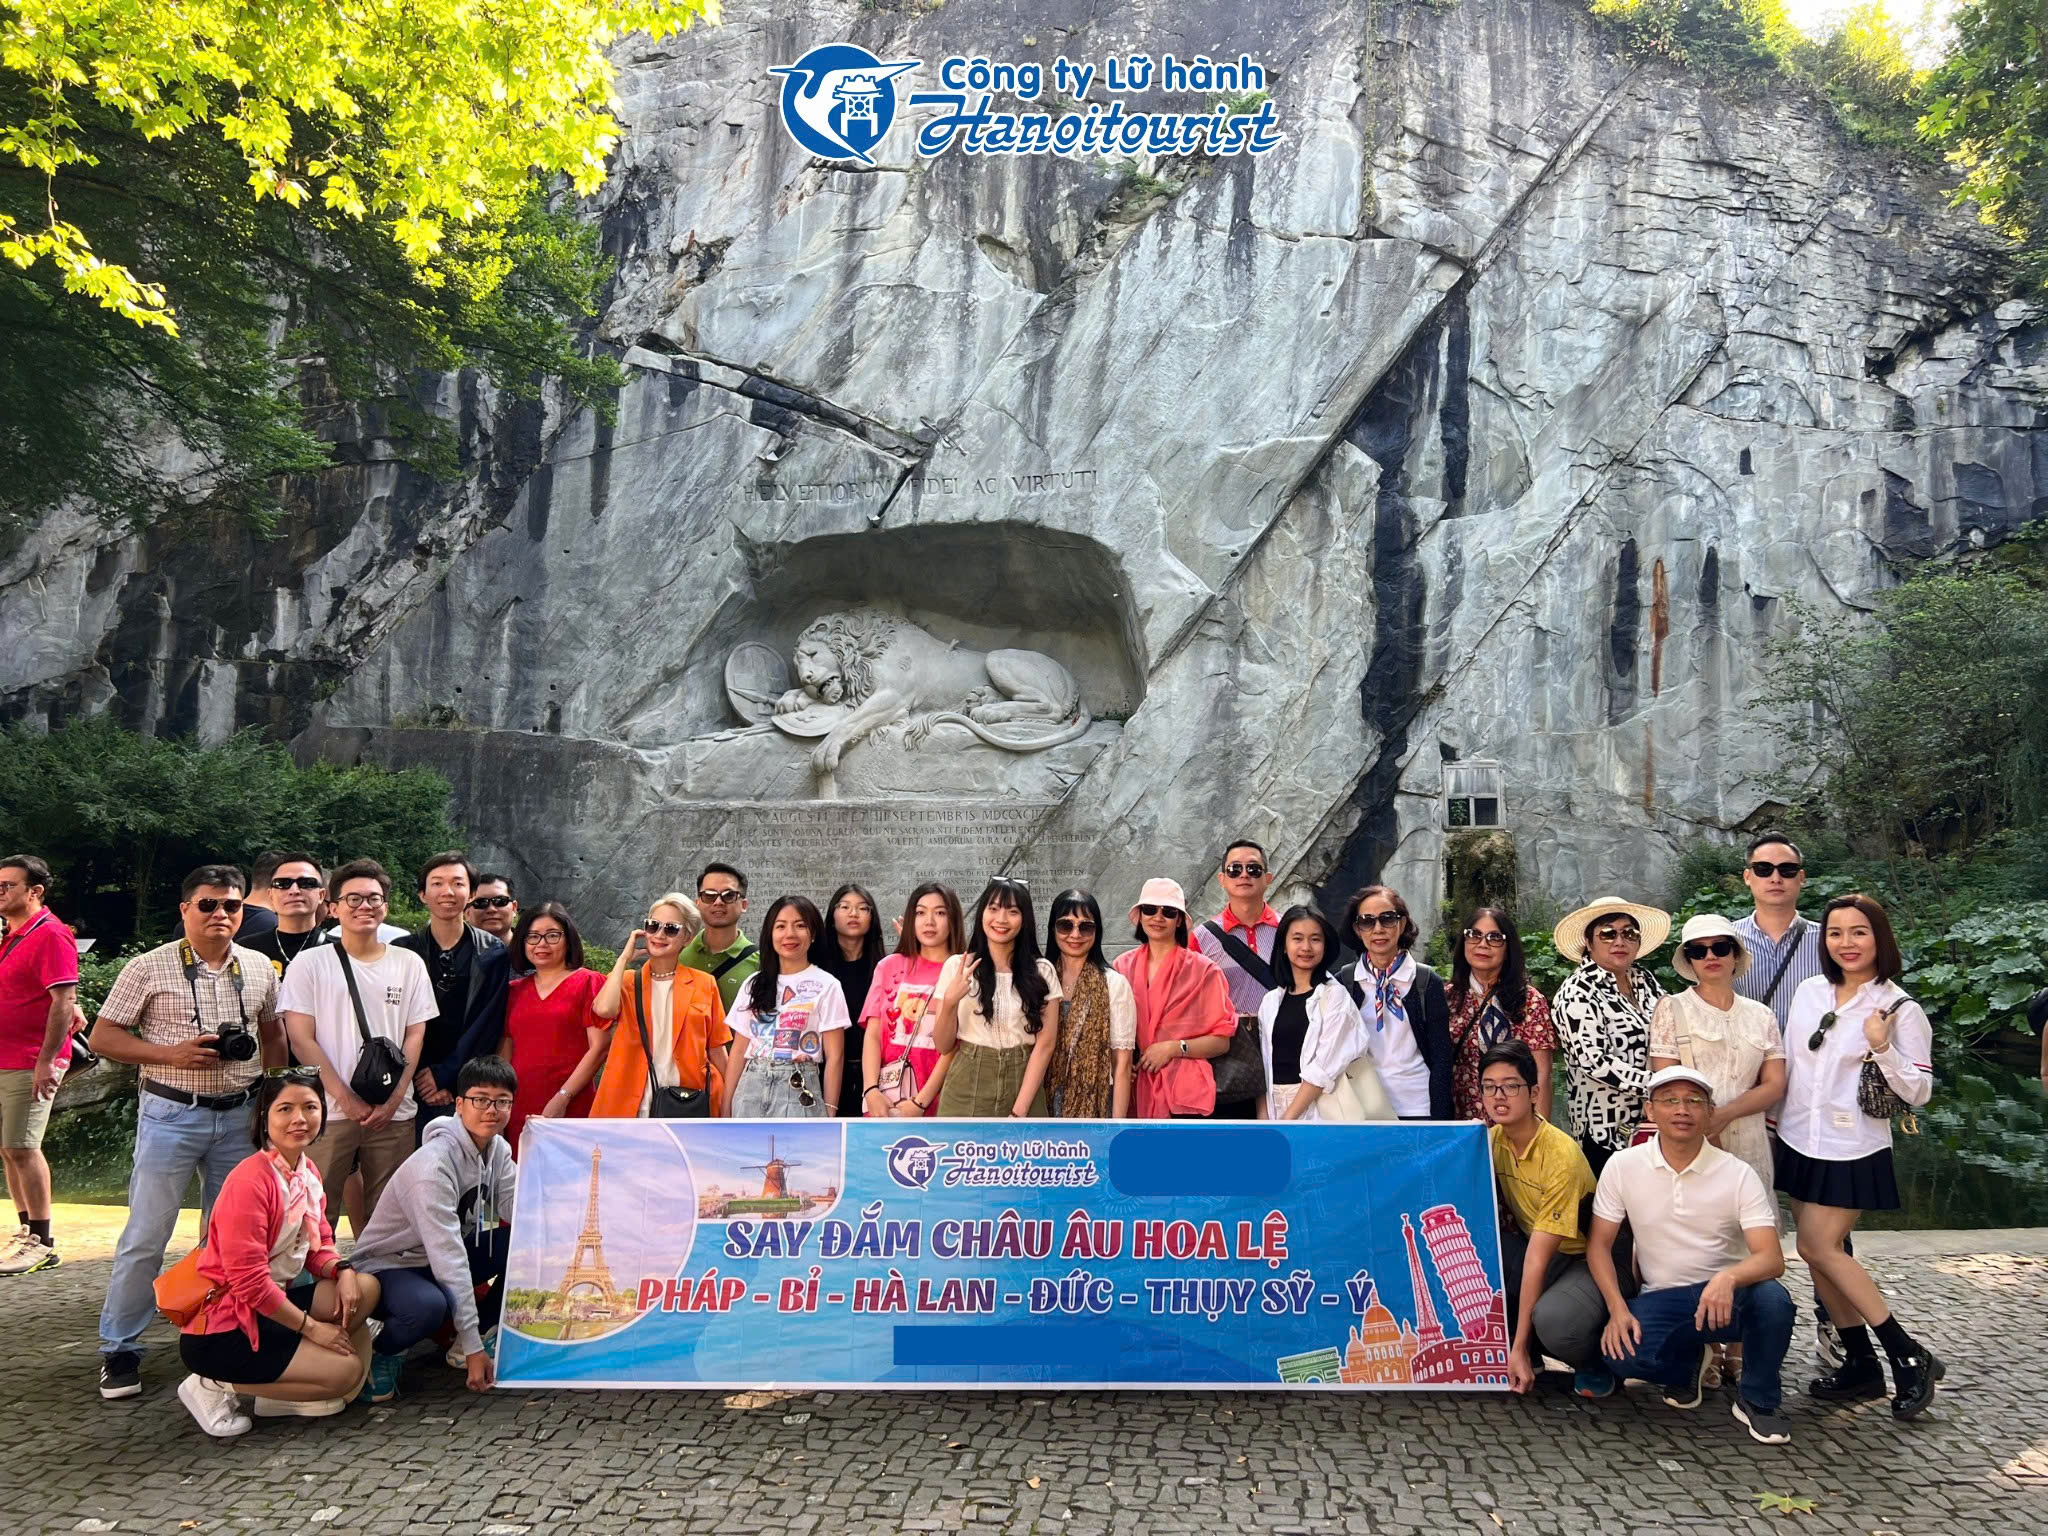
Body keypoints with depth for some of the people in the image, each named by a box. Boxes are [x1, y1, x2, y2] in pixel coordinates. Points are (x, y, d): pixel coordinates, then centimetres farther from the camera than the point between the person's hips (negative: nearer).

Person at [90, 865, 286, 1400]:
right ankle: (119, 1350, 14)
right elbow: (103, 1037, -4)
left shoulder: (259, 969, 5)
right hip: (171, 1114, -3)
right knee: (146, 1235, 0)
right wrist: (172, 1054, -18)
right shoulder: (149, 967, -5)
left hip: (240, 1115, 3)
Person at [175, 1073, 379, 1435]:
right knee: (346, 1370, -16)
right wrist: (311, 1326, -16)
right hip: (221, 1329, -9)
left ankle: (284, 1392, -1)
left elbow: (318, 1247, 11)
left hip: (270, 1306, 9)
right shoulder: (250, 1181, -22)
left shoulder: (309, 1172, 6)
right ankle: (218, 1387, -2)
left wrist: (343, 1270, -12)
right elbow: (249, 1282, -22)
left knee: (365, 1288, -9)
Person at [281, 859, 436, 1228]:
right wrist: (345, 1098, -9)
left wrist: (393, 1100, -4)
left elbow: (415, 1036, 8)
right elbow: (301, 1039, -2)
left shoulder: (409, 964, 10)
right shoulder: (310, 963, 3)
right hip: (329, 1111, -2)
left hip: (394, 1113, 2)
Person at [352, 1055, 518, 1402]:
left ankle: (486, 1333, 2)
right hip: (388, 1266, -7)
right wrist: (472, 1347, -32)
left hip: (444, 1257, 7)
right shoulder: (434, 1164, -28)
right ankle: (382, 1354, -6)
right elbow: (448, 1256, -31)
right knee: (429, 1306, -40)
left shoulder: (497, 1150, -4)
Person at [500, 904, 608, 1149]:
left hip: (571, 1110, -4)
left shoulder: (588, 982, 2)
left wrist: (562, 1098, -12)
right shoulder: (514, 990, 16)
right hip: (519, 1112, 4)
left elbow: (599, 1047, -6)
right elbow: (506, 1052, 17)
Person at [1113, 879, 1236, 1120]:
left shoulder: (1203, 970, -1)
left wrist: (1175, 1047, -13)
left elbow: (1221, 1041, -1)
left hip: (1185, 1097, -2)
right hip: (1135, 1093, 2)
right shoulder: (1122, 966, 7)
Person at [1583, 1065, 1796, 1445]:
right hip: (1660, 1297, 1)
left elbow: (1771, 1258, -18)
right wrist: (1618, 1310, -16)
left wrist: (1729, 1278, -41)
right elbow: (1599, 1244, -1)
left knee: (1772, 1299, -34)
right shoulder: (1622, 1165, -5)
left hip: (1726, 1295, 0)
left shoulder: (1738, 1174, -9)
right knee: (1621, 1355, -29)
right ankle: (1688, 1362, 10)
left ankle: (1757, 1401, -3)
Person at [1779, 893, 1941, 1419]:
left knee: (1818, 1248, -9)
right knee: (1824, 1253, 8)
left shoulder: (1901, 1010, -9)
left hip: (1852, 1150, -5)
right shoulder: (1809, 992, 5)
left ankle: (1909, 1357, 4)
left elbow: (1918, 1093, -10)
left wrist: (1882, 1048, -25)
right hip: (1799, 1142, 6)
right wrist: (1773, 1118, 15)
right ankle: (1861, 1364, 20)